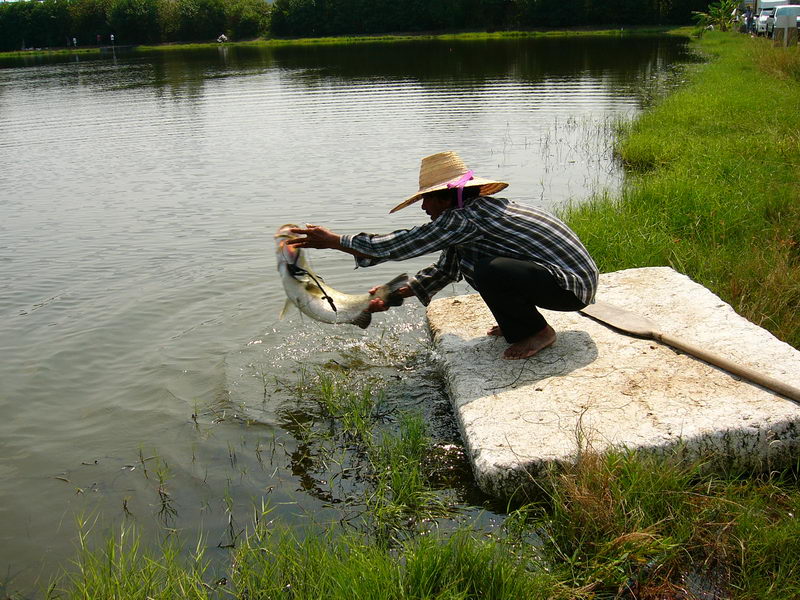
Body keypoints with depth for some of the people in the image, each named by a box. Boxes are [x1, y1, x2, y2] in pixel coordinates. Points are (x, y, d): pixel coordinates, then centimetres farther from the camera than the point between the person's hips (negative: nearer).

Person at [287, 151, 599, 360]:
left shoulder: (466, 217, -22)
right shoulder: (473, 211, 9)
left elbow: (401, 244, -19)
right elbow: (444, 269, 18)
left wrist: (332, 240, -10)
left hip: (573, 286, -10)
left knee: (490, 271, -32)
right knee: (465, 257, 8)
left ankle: (536, 332, -6)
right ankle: (517, 323, 16)